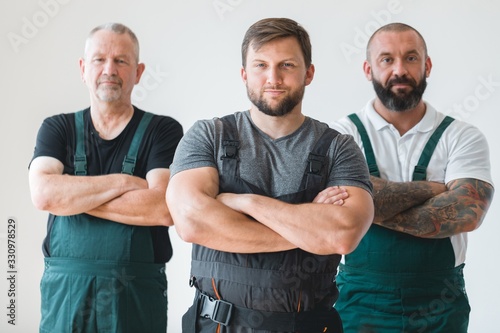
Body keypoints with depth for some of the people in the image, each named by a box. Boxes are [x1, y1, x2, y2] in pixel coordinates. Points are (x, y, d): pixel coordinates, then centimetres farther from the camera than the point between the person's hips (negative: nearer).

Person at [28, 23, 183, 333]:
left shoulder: (163, 130, -2)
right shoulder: (57, 129, 5)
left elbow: (163, 209, -16)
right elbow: (43, 193, -12)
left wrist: (70, 195, -11)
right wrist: (124, 182, -13)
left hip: (138, 294, -2)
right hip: (64, 292, 2)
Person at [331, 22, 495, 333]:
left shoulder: (463, 137, -2)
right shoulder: (344, 133, -4)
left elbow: (466, 213, -18)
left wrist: (371, 208, -21)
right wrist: (432, 188, -12)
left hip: (441, 304, 1)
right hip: (361, 300, -1)